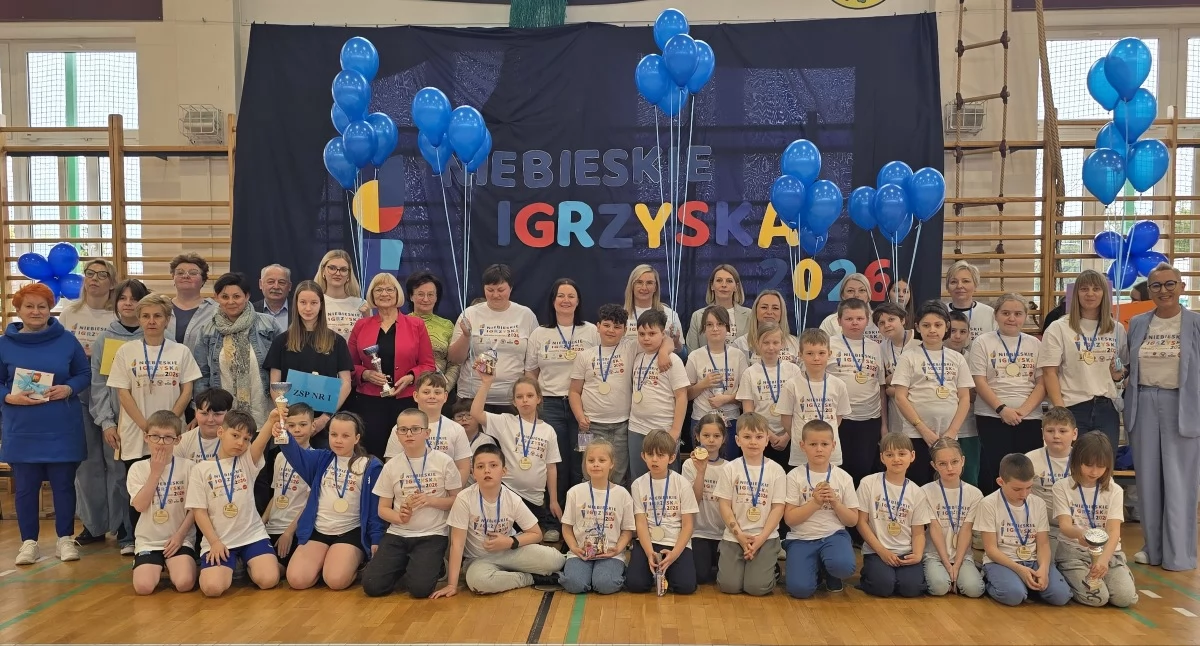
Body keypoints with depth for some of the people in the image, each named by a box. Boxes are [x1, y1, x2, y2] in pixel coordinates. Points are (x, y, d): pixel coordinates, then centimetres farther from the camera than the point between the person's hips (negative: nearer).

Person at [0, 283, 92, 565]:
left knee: (63, 484, 6)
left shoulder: (66, 340, 1)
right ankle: (29, 542, 19)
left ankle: (65, 539, 18)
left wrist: (69, 388, -13)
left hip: (62, 428, 0)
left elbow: (85, 373, 6)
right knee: (25, 487, 7)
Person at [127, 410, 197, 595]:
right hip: (148, 541, 1)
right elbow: (140, 505, -13)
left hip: (180, 539, -1)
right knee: (143, 586, -20)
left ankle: (171, 567, 11)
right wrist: (155, 472, -13)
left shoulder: (188, 466, -3)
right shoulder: (137, 469, 1)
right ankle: (159, 568, 14)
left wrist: (180, 534, -10)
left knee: (184, 583, -23)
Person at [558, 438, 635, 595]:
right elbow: (567, 526, 7)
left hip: (610, 554, 0)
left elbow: (627, 530, 6)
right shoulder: (575, 492, 2)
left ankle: (617, 571, 5)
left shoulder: (622, 494, 2)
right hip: (581, 553, 1)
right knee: (574, 584, -26)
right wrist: (574, 548, -10)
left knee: (605, 585, -28)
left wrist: (618, 549, -11)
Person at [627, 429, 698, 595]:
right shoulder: (638, 484, 1)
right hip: (647, 541, 1)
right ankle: (655, 571, 11)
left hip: (677, 543, -1)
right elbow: (641, 523, -3)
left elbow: (688, 525, -4)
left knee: (686, 585, -22)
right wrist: (649, 553, -18)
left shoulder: (681, 484, -3)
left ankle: (665, 570, 10)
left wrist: (674, 554, -17)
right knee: (634, 584, -20)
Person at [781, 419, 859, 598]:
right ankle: (816, 567, 12)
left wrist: (835, 502, -12)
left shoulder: (843, 477, 3)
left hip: (834, 535, 1)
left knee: (843, 566, -34)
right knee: (800, 589, -24)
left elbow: (853, 520, 5)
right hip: (802, 538, -1)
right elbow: (789, 519, -6)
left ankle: (830, 573, 5)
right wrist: (815, 502, -17)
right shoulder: (795, 476, -2)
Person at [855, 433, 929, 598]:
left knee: (911, 587, -24)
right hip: (876, 551, -2)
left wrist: (917, 555, -14)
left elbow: (918, 532, 6)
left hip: (906, 553, 2)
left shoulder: (917, 492, 5)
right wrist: (882, 551, -11)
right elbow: (862, 522, -3)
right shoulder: (868, 483, -4)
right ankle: (868, 573, 7)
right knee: (883, 586, -26)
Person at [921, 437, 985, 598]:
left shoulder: (975, 494, 1)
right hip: (935, 554, -1)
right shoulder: (926, 492, -5)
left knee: (974, 589, -25)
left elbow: (966, 530, -5)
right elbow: (935, 529, -8)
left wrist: (957, 564, -12)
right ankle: (932, 572, 3)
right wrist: (947, 564, -13)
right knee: (940, 586, -28)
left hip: (963, 555, 2)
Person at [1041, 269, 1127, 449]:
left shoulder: (1117, 329, 13)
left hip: (1107, 408, 4)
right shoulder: (1058, 329, -1)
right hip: (1073, 408, -4)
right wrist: (1060, 411, -14)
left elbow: (1126, 366, 26)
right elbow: (1049, 373, -5)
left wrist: (1121, 374, 1)